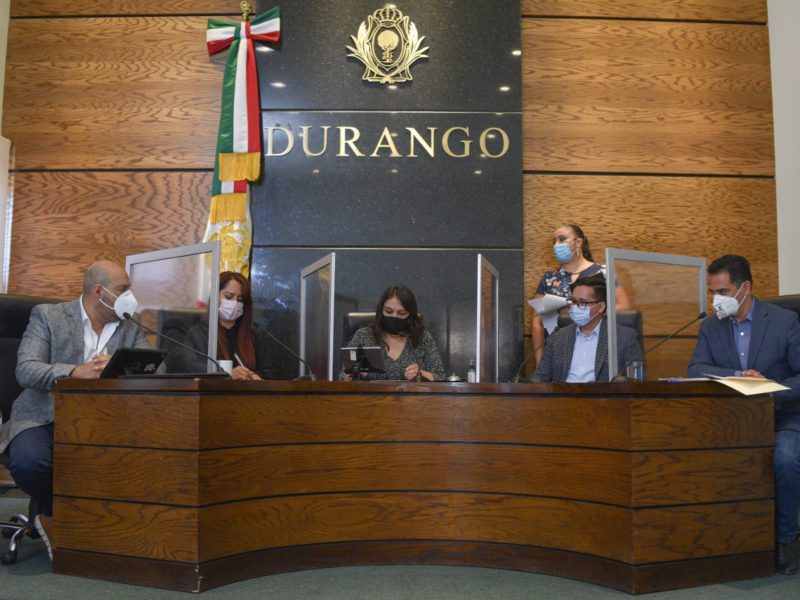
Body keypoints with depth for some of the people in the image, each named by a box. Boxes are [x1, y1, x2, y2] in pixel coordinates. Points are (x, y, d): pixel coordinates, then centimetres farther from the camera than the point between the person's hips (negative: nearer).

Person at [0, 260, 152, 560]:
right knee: (28, 462, -34)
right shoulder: (47, 315, -1)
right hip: (46, 417, -3)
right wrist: (77, 372, -31)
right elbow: (25, 370, -14)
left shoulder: (131, 328, 10)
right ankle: (50, 510, 3)